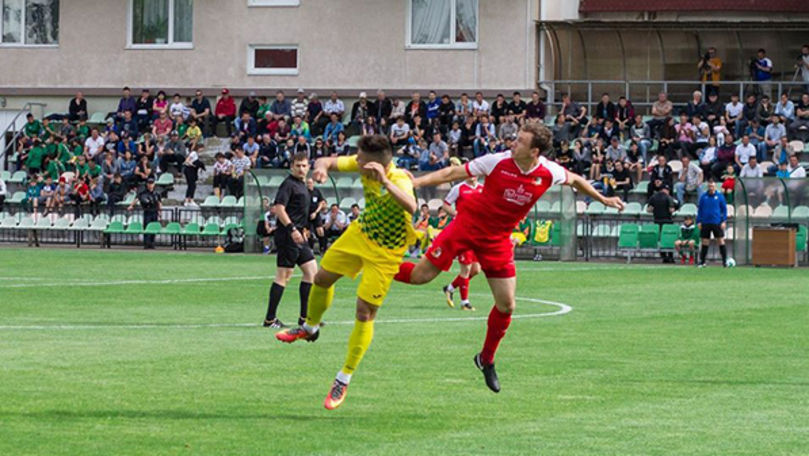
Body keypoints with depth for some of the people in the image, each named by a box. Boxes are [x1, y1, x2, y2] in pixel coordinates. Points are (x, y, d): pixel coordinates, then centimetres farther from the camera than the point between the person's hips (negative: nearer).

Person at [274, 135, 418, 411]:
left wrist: (385, 182, -64)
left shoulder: (399, 180, -35)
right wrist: (322, 167, -29)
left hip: (385, 251, -7)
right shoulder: (363, 164, -16)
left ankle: (344, 380, 7)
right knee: (322, 279, 17)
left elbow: (410, 207, -56)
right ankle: (310, 328, 49)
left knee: (365, 312, -7)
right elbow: (329, 162, -5)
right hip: (360, 233, 7)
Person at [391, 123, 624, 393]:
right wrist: (413, 183, -19)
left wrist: (603, 199, 19)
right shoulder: (498, 162, -18)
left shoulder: (549, 173, -11)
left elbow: (574, 180, 12)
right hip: (468, 225, -2)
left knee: (506, 305, 1)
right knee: (421, 275, -9)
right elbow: (453, 173, -12)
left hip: (497, 239, 2)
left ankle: (486, 360, 24)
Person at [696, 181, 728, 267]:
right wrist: (699, 221, 4)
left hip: (717, 223, -2)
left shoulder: (720, 196, 2)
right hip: (705, 223, 2)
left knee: (721, 241, -3)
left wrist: (724, 221, -5)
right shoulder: (703, 197, 7)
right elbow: (699, 209, 11)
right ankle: (702, 261, 11)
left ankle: (725, 260, 3)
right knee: (705, 243, 5)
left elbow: (724, 209, 5)